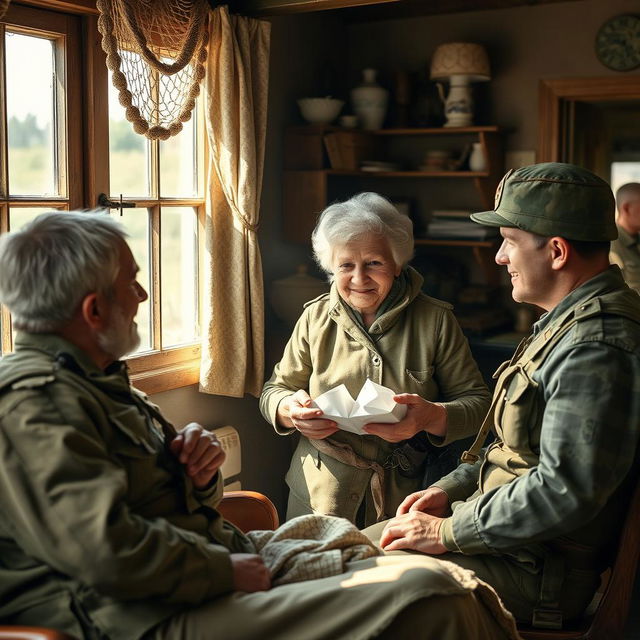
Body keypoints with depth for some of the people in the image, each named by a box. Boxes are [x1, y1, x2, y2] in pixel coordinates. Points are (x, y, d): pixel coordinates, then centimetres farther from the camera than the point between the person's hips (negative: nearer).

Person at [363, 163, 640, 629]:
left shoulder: (597, 350, -25)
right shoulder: (570, 321, 11)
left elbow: (563, 491, -30)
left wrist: (448, 532, -19)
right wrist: (451, 489, 8)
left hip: (539, 572, -10)